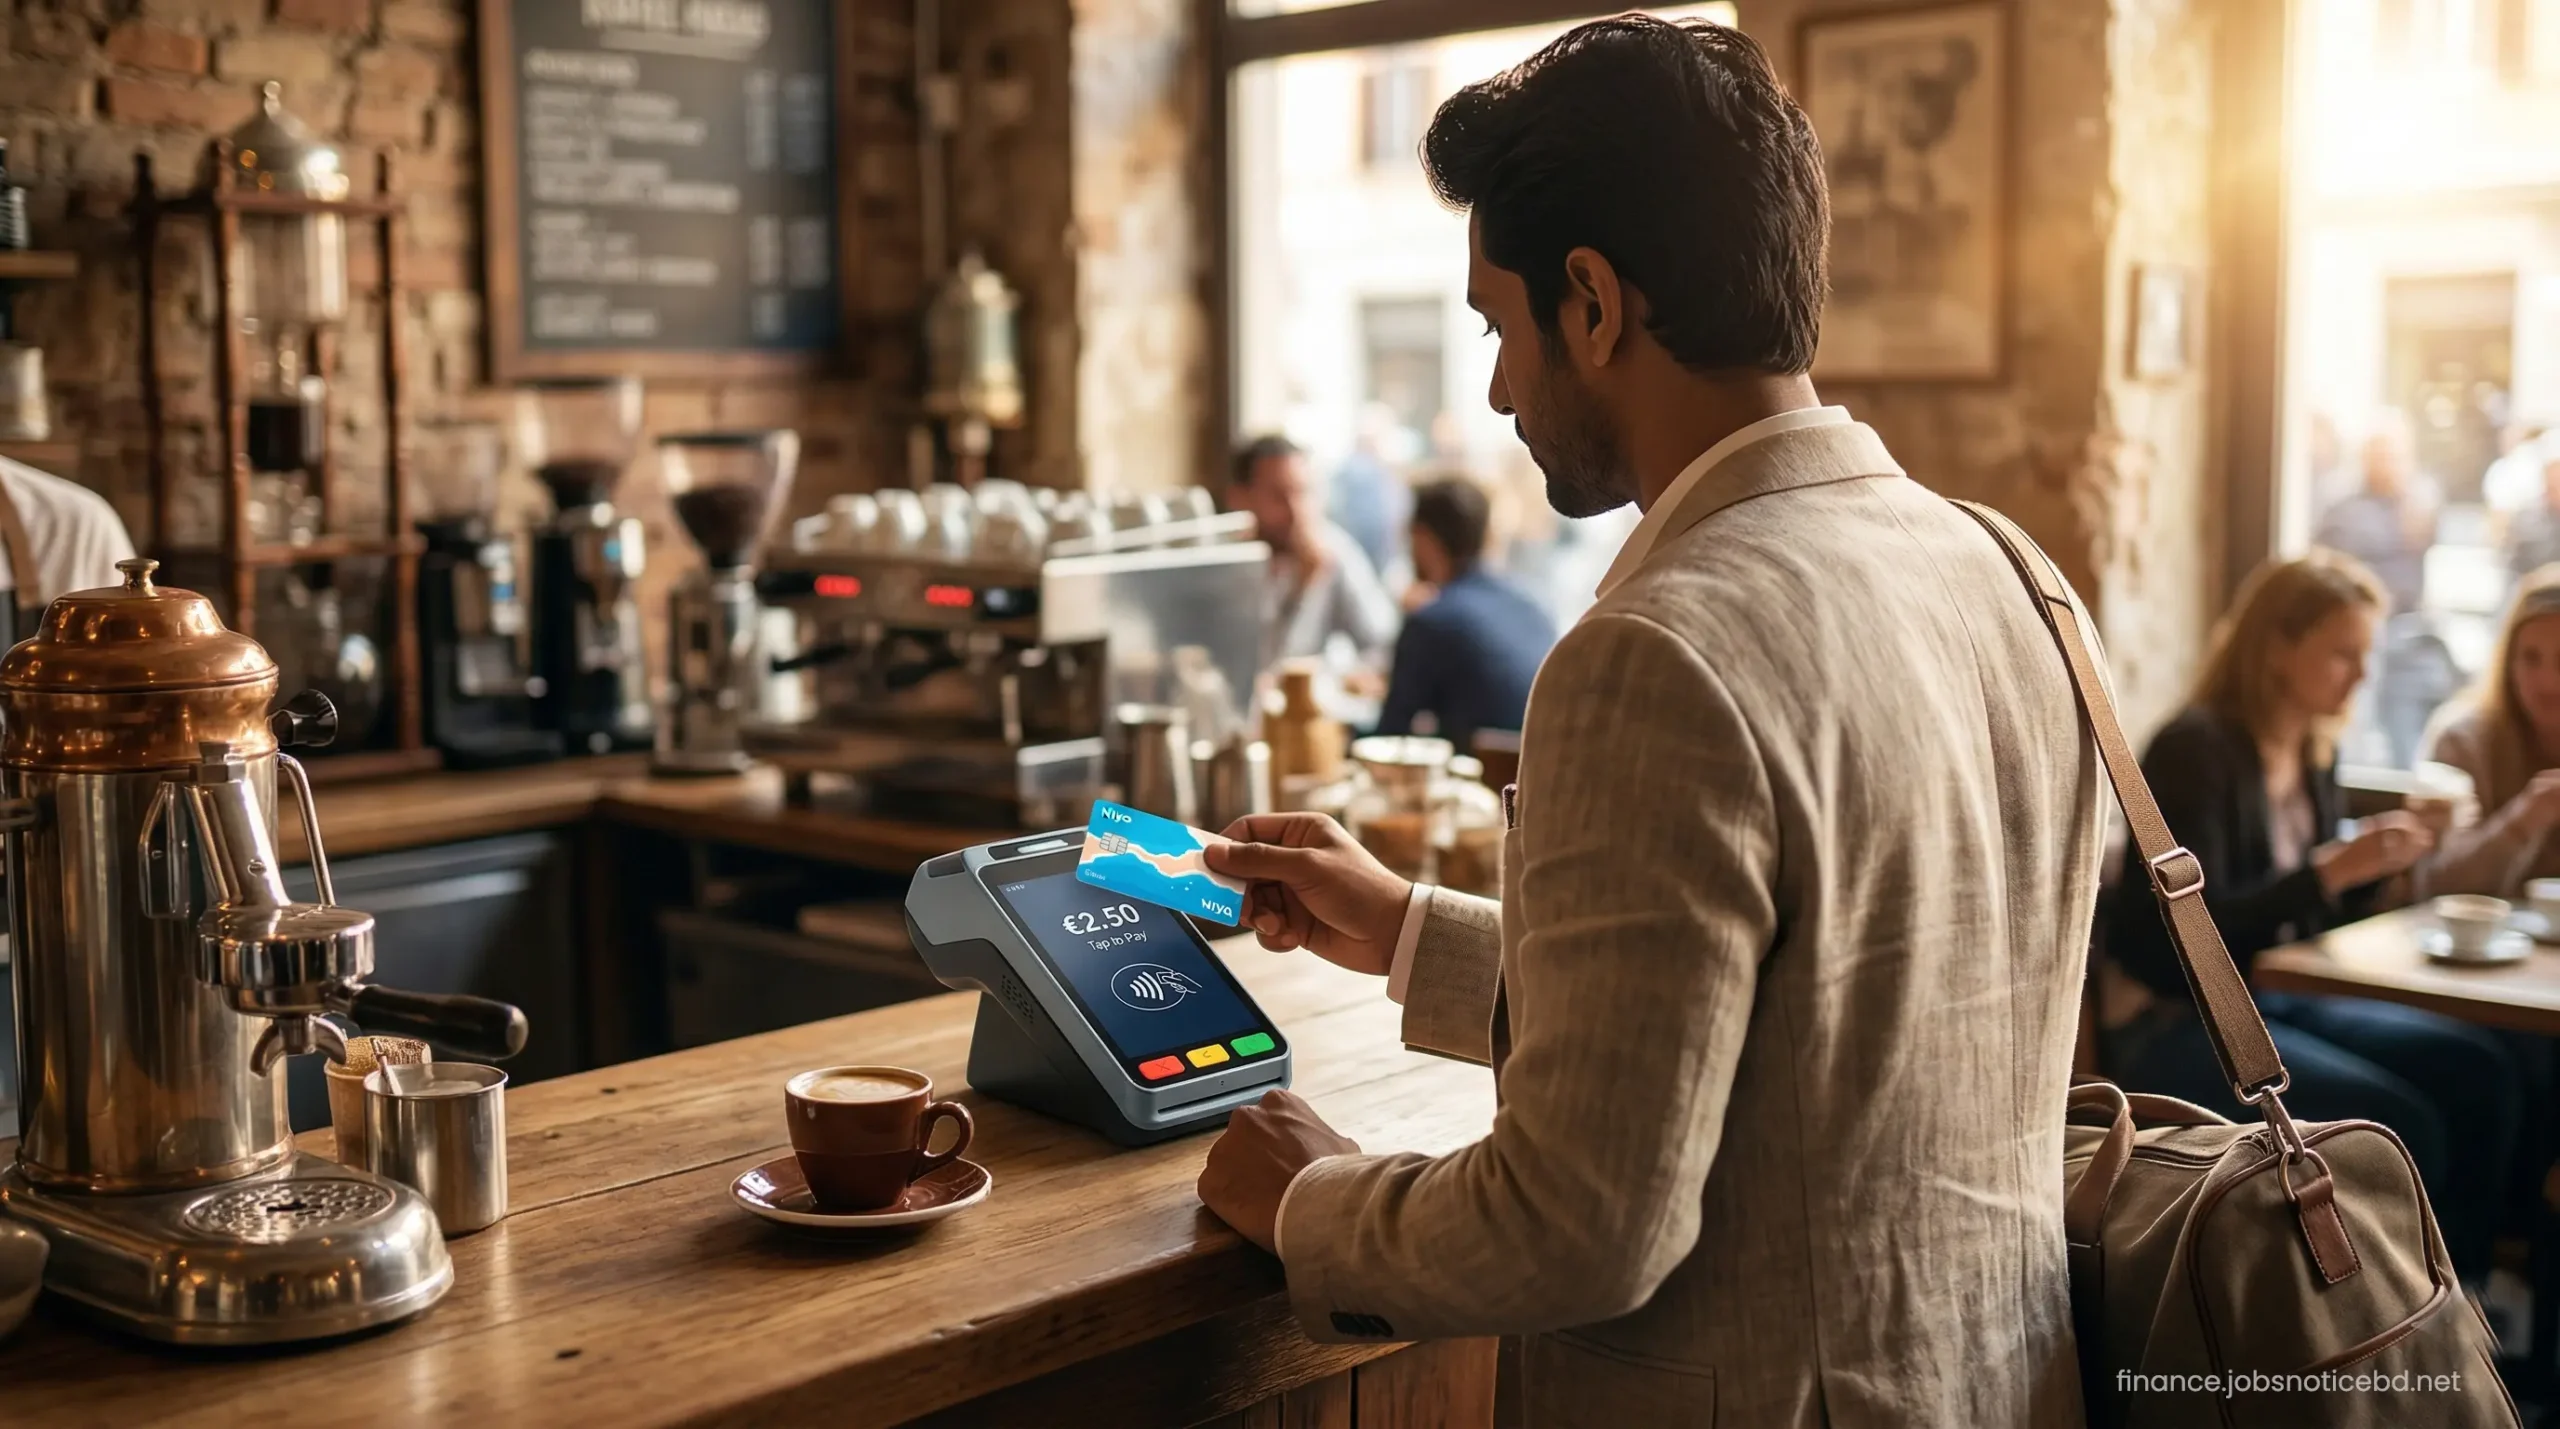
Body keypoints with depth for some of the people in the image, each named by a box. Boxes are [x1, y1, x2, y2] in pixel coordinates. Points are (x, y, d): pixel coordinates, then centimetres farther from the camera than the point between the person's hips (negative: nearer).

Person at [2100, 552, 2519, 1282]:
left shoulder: (2315, 754, 8)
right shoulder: (2197, 751, -17)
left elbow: (2321, 917, 14)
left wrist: (2385, 855, -4)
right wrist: (2333, 868, -29)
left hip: (2282, 1002, 8)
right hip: (2177, 1027, -8)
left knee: (2478, 1072, -6)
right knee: (2399, 1125, -23)